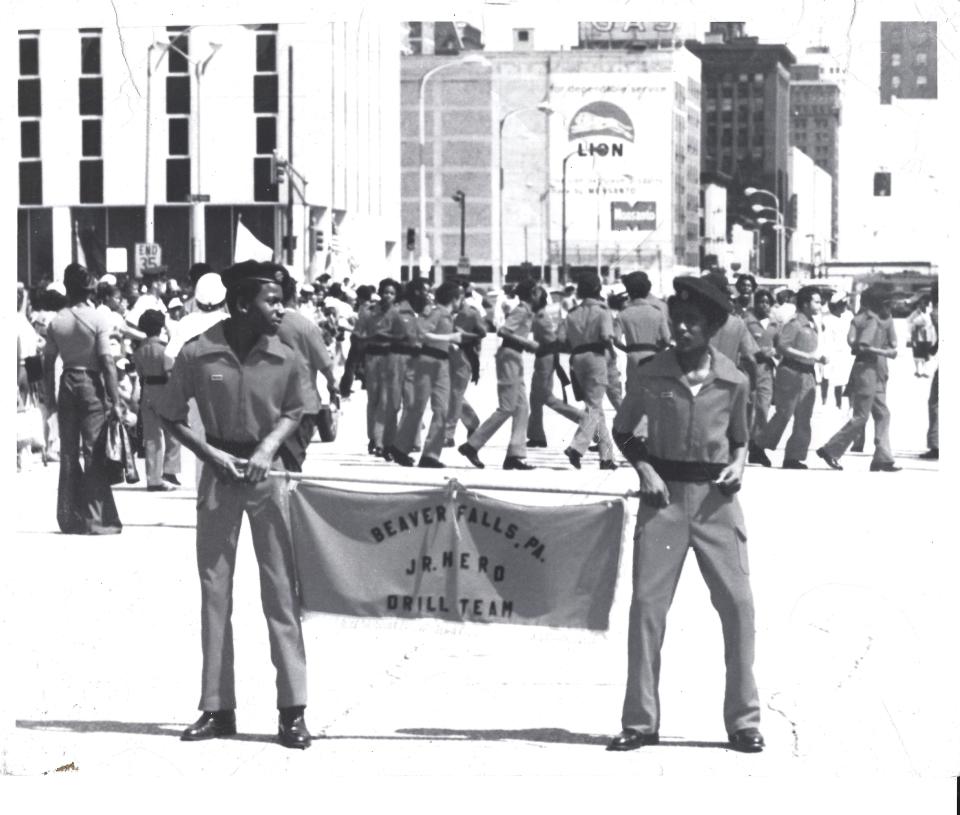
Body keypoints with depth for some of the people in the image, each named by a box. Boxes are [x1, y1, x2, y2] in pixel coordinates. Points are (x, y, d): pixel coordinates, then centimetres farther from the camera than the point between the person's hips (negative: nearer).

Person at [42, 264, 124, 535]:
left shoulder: (57, 322, 1)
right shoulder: (97, 319, -10)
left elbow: (48, 362, 3)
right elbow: (107, 362, -13)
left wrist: (50, 396, 14)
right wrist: (115, 400, -9)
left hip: (67, 384, 4)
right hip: (92, 383, -4)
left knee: (68, 452, 11)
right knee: (93, 452, -1)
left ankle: (70, 518, 15)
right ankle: (95, 518, -2)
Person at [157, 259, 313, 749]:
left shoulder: (285, 360, -6)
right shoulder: (197, 355, -11)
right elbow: (170, 416, 1)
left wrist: (269, 447, -7)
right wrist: (210, 453, -11)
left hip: (267, 472, 0)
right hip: (219, 474, 0)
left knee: (281, 590, -2)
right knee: (214, 590, 5)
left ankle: (292, 709, 0)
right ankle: (218, 708, 13)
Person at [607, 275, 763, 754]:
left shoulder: (733, 381, 1)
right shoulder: (653, 375, -1)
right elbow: (622, 430, 12)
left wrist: (738, 465, -3)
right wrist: (644, 469, -4)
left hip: (716, 498, 0)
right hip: (664, 497, 0)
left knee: (737, 602, -4)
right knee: (647, 602, -4)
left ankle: (744, 721, 5)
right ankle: (640, 721, 5)